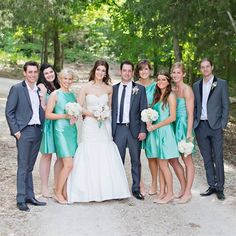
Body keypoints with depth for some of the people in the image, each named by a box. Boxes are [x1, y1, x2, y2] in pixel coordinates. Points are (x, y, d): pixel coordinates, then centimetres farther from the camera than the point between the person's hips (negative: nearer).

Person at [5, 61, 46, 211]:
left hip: (37, 131, 5)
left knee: (30, 167, 12)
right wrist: (16, 131, -10)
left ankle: (30, 196, 18)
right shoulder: (17, 89, -3)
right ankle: (21, 200, 4)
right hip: (24, 131, -5)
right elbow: (9, 112, -6)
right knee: (23, 167, -2)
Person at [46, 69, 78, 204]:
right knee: (68, 165, -11)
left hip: (72, 130, 6)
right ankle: (58, 193, 3)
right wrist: (65, 116, -15)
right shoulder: (55, 94, -3)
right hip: (61, 131, -6)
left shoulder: (73, 95, 14)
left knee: (67, 165, 6)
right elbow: (48, 114, -8)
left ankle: (65, 192, 15)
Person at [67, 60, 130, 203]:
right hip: (90, 125, -2)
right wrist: (92, 114, -14)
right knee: (89, 157, -2)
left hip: (105, 125, 3)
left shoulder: (109, 89, 7)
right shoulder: (86, 87, -1)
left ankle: (106, 189, 12)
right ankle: (90, 191, 7)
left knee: (106, 157, 2)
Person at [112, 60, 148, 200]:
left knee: (136, 161, 7)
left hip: (134, 129, -1)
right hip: (118, 128, 1)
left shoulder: (140, 89, 3)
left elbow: (144, 111, 0)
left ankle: (136, 189, 17)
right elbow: (111, 110, 8)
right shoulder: (114, 89, 9)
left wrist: (143, 130, -7)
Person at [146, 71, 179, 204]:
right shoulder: (157, 95, 16)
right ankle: (162, 193, 13)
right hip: (156, 132, 7)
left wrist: (155, 126, -10)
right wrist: (149, 122, -1)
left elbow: (172, 117, -12)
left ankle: (170, 193, 6)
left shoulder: (170, 95, -6)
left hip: (164, 132, -7)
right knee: (161, 165, 8)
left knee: (163, 164, -5)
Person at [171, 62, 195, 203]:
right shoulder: (172, 90, 10)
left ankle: (188, 193, 10)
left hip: (184, 125, -7)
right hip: (174, 125, 8)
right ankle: (184, 188, 25)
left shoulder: (187, 89, -10)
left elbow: (190, 114, -13)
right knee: (173, 159, 11)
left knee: (187, 160, 2)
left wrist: (189, 133, -17)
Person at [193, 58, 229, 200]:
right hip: (200, 126, 4)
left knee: (218, 158, -1)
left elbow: (225, 105, -1)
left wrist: (223, 124, -8)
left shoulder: (221, 84, 1)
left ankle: (220, 187, 8)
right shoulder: (197, 85, 12)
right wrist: (194, 123, 4)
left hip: (215, 126, -4)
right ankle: (212, 186, 17)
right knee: (207, 158, 9)